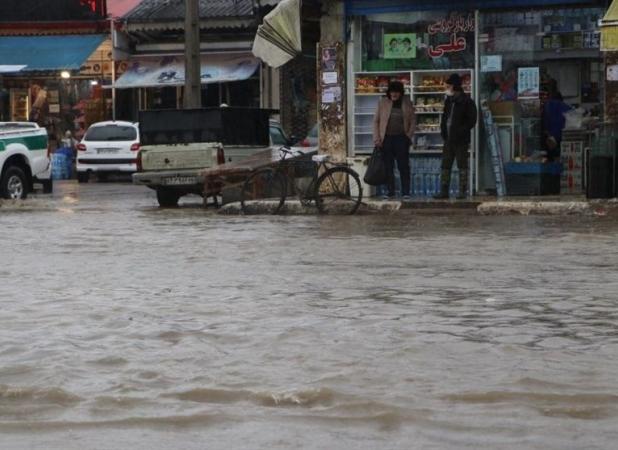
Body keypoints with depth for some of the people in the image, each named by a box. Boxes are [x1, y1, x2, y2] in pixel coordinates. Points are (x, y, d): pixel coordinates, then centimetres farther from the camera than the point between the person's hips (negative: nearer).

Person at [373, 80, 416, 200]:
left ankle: (406, 193, 1)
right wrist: (377, 138, -2)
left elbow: (413, 121, 7)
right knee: (388, 167, 3)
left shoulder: (407, 103, 3)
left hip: (401, 138, -1)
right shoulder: (383, 102, 3)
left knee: (404, 166, -3)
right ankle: (390, 192, 10)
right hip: (386, 138, 1)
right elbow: (376, 121, 5)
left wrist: (409, 136, -4)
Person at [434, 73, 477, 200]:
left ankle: (463, 191, 3)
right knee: (445, 165, 5)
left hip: (461, 140, -7)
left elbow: (471, 120, -9)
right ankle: (444, 191, 8)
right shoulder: (448, 101, 14)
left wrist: (461, 131, -17)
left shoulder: (467, 102, -7)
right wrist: (443, 131, 5)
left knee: (462, 165, 0)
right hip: (449, 139, 7)